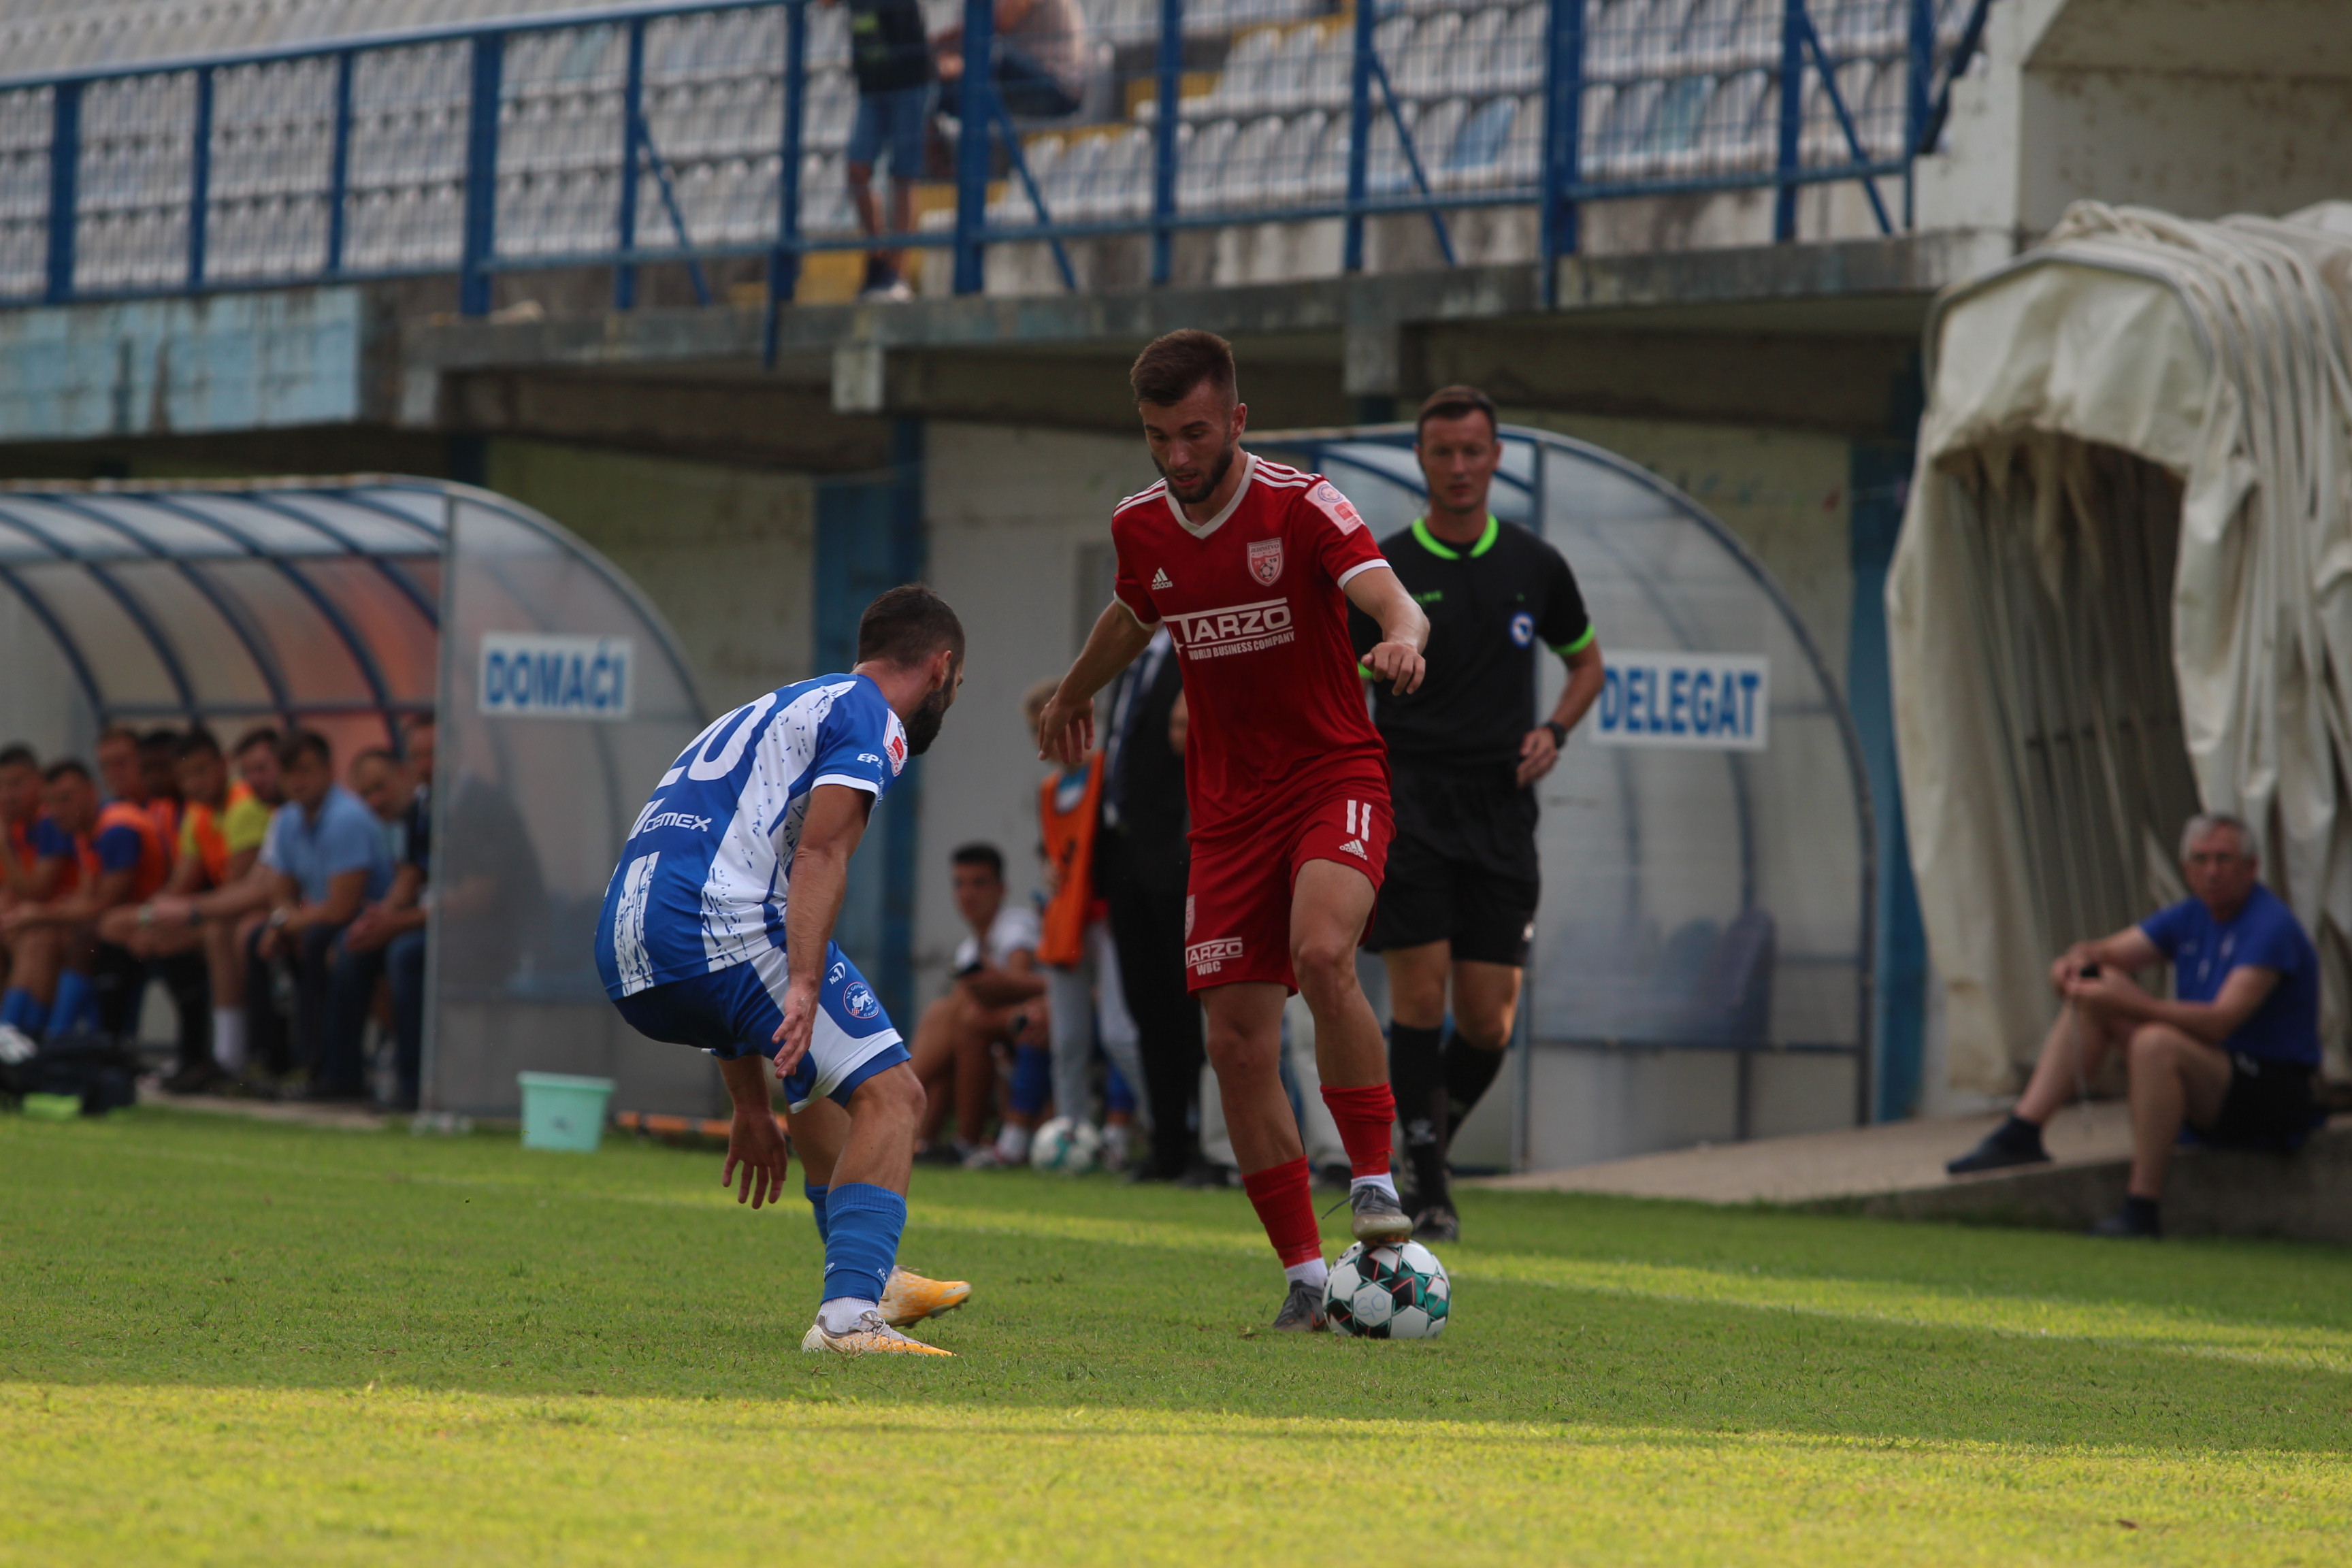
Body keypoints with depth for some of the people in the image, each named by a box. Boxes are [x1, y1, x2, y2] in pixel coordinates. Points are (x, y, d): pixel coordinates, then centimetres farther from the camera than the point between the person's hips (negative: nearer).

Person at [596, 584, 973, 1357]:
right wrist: (802, 986, -23)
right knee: (888, 1092, -7)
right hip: (717, 920, -9)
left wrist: (753, 1110, 35)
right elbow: (820, 855, -14)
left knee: (812, 1063, 32)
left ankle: (868, 1279, 36)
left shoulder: (773, 711, 34)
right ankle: (850, 1314, -24)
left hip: (625, 959, 9)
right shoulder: (869, 718, 7)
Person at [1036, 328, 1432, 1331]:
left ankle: (1375, 1183, -18)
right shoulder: (1140, 527, 3)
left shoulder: (1299, 505, -13)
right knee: (1237, 1043, -3)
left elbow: (1389, 596, -29)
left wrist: (1402, 636, -53)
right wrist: (1072, 695, 43)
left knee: (1322, 956, -32)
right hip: (1227, 806, 5)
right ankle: (1305, 1274, 6)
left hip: (1335, 778, -5)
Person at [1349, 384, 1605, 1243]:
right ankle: (1428, 1186, -2)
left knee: (1489, 1025, -2)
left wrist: (1552, 731, 5)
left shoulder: (1536, 567, 9)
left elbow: (1586, 661, 24)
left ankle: (1435, 1129, 26)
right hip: (1408, 807, -2)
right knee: (1421, 994, -11)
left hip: (1500, 811, 2)